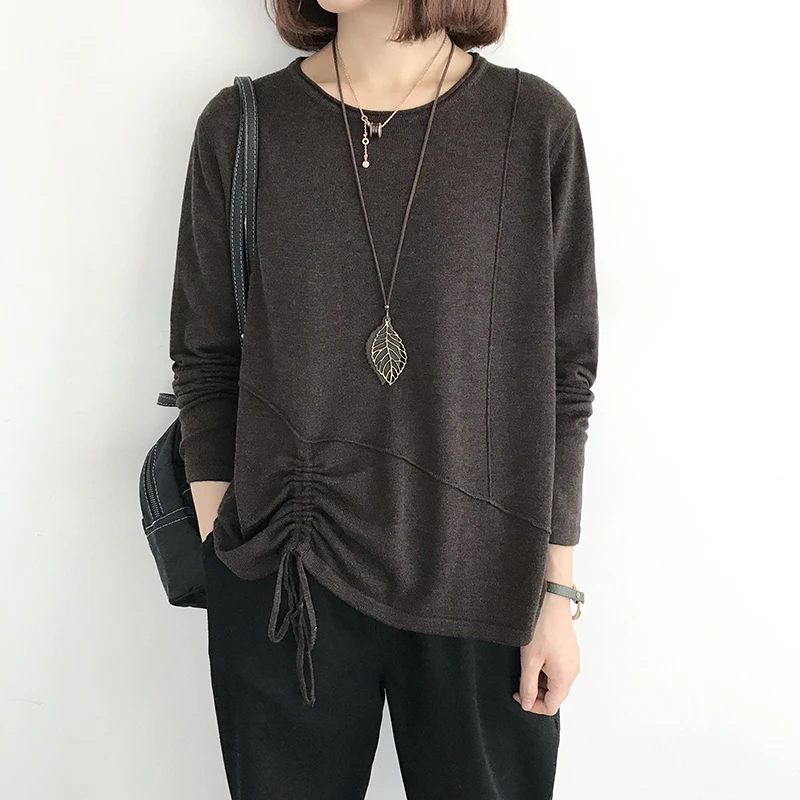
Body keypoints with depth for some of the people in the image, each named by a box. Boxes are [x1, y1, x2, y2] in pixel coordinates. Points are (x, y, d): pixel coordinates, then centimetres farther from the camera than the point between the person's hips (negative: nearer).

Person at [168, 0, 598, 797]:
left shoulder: (535, 125, -3)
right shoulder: (239, 127, 0)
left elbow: (562, 375, -1)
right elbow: (205, 361, 3)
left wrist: (557, 589, 0)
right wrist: (223, 552, -1)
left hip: (480, 588, 0)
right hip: (282, 584, 1)